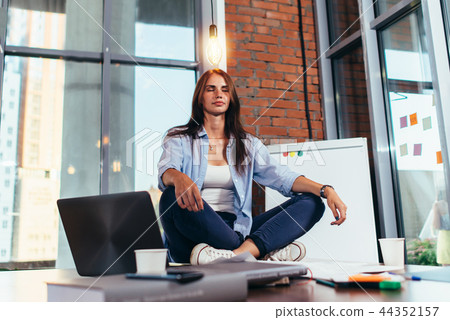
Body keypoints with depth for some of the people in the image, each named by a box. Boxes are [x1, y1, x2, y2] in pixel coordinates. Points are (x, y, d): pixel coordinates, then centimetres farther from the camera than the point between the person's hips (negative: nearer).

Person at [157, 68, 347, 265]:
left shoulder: (248, 144, 18)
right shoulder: (179, 139, 9)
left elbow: (280, 175, 5)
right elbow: (165, 171, -11)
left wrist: (325, 190, -12)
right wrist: (179, 178, -37)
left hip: (235, 230, 3)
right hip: (194, 230, -3)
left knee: (311, 202, -11)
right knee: (175, 196, -35)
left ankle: (238, 254, -36)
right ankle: (267, 251, -29)